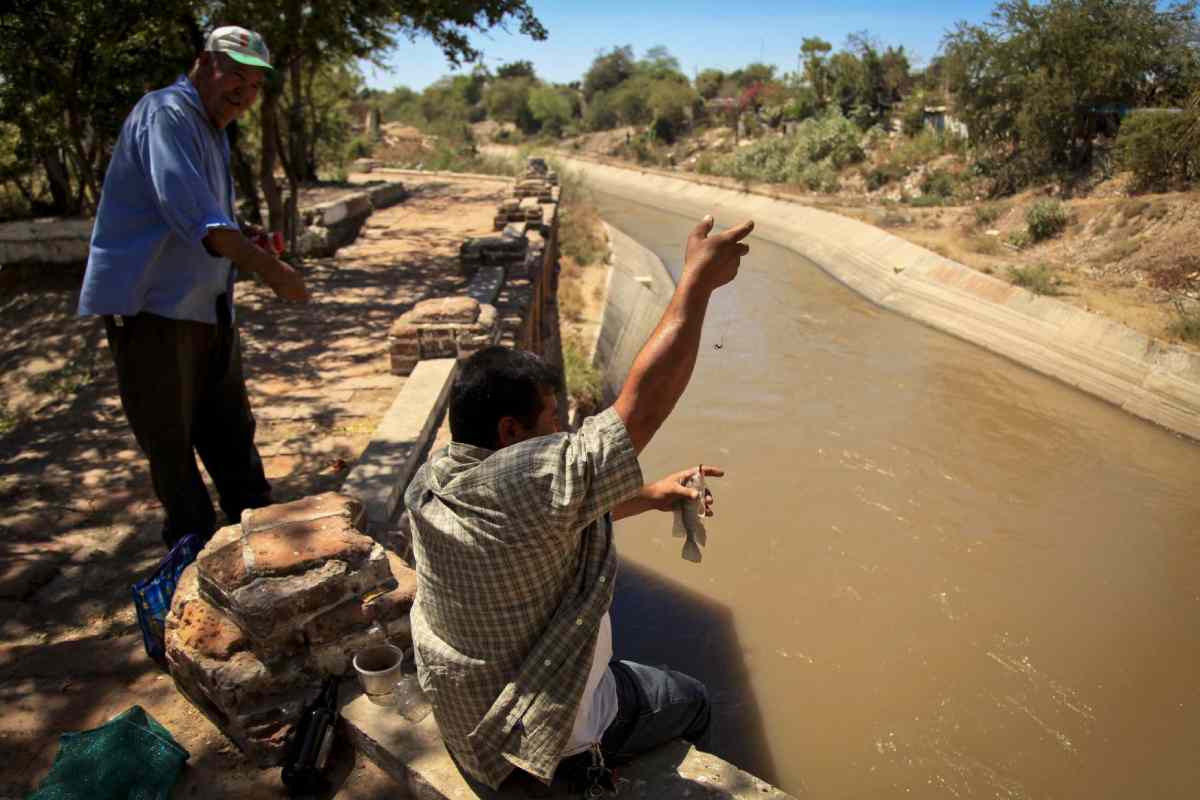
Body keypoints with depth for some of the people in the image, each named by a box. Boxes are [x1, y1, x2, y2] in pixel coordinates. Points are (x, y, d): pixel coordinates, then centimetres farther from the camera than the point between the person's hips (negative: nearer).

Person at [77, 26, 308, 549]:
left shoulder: (211, 131, 17)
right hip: (151, 310, -9)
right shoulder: (166, 113, -13)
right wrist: (270, 268, -31)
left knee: (231, 435, 13)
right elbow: (190, 213, -28)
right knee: (171, 441, 3)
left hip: (206, 313, 9)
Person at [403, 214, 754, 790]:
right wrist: (698, 279, -29)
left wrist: (652, 495, 0)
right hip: (547, 734, -7)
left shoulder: (429, 484, -10)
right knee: (691, 703, 19)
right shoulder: (524, 482, -37)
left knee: (616, 665, 35)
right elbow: (642, 403, -36)